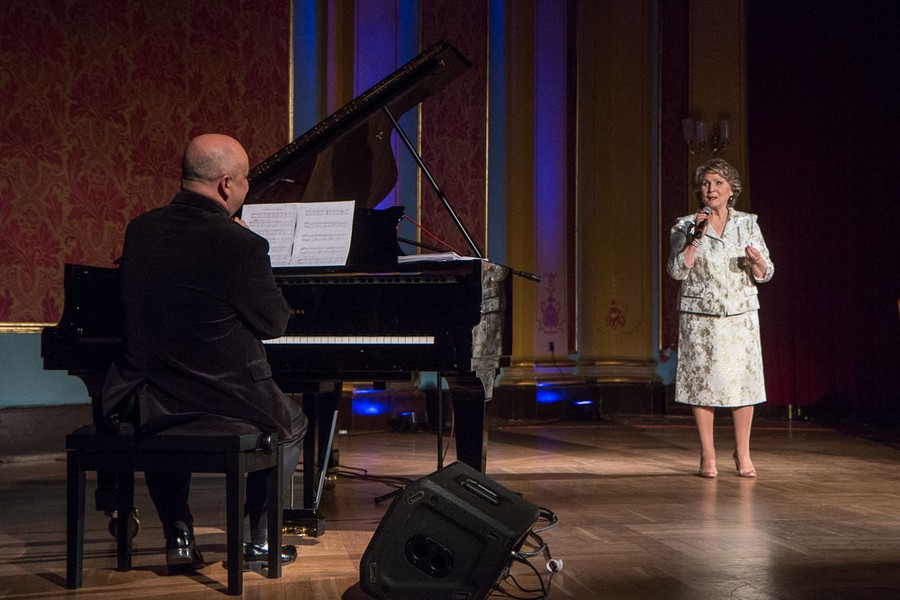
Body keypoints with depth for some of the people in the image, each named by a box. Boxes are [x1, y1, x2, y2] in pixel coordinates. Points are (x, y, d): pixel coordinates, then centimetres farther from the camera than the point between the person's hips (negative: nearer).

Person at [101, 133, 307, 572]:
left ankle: (178, 537, 31)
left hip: (147, 405, 5)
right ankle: (258, 540, 25)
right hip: (226, 401, -4)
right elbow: (275, 324, -7)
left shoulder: (139, 230, 0)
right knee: (292, 425, 27)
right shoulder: (240, 244, -19)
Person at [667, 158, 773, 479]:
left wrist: (756, 261, -14)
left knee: (743, 379, 0)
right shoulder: (685, 226, 3)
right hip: (700, 316, -1)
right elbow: (677, 271, -8)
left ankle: (742, 453, 14)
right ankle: (707, 455, 10)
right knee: (702, 379, -1)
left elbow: (764, 274, 7)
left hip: (740, 313, 1)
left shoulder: (748, 224, 7)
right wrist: (695, 238, -16)